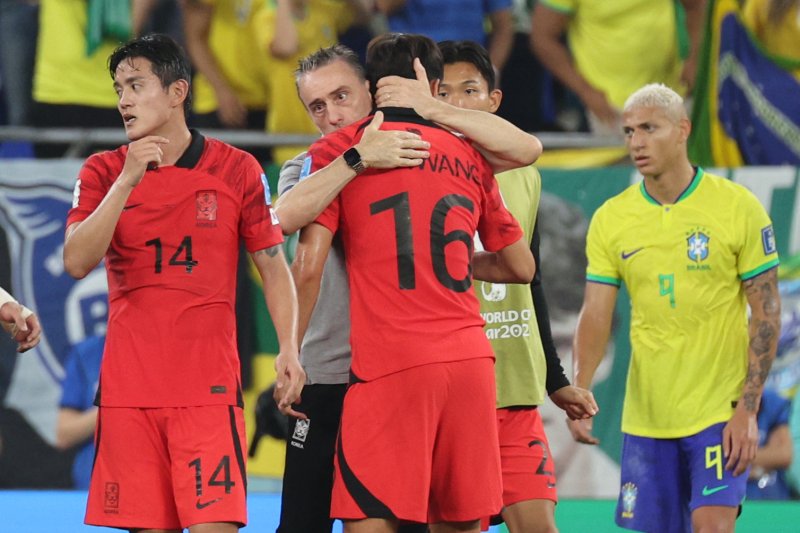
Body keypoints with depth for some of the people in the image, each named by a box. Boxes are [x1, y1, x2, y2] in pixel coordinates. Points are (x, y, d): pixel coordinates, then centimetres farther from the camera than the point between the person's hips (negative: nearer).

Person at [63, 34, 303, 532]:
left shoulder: (237, 169, 3)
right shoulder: (103, 172, 6)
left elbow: (274, 267, 7)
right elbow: (77, 262, -8)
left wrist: (288, 348, -7)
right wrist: (127, 180, -15)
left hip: (208, 387, -2)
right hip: (128, 389, 2)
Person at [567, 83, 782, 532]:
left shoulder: (738, 207, -5)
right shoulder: (610, 219, 3)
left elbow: (767, 312, -4)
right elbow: (595, 317, 0)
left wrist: (748, 409, -11)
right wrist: (578, 393, -17)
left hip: (721, 412, -3)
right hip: (646, 418, 3)